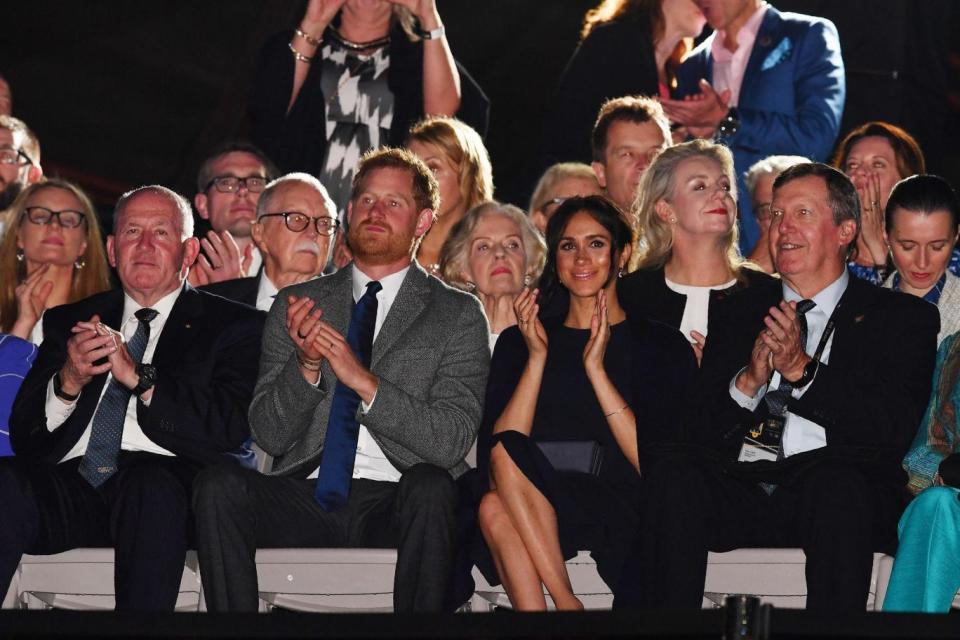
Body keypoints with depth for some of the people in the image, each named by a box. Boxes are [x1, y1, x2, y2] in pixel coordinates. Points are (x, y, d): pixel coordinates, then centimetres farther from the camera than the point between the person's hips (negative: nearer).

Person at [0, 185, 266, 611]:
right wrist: (67, 383, -4)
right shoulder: (69, 322, 26)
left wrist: (139, 378, -11)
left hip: (166, 483, -2)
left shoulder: (233, 325, 16)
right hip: (71, 485, 3)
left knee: (153, 486, -38)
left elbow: (230, 427, -2)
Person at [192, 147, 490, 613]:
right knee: (219, 484, -26)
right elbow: (268, 434, 9)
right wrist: (307, 366, -9)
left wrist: (364, 381, -14)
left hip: (394, 505, -2)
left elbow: (452, 440, -4)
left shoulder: (457, 316, 9)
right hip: (307, 499, 2)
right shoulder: (297, 305, 15)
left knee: (430, 486, -35)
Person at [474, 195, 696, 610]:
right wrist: (537, 358, -6)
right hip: (542, 513, 2)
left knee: (509, 453, -28)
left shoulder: (662, 346, 9)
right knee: (494, 506, -34)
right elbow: (495, 459, 1)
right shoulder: (518, 343, 16)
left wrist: (596, 367, -8)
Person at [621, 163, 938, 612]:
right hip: (739, 487, 3)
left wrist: (801, 369, -8)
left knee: (836, 486, -37)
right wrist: (749, 380, -5)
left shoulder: (903, 317, 13)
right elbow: (700, 427, 15)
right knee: (672, 478, -28)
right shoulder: (743, 311, 23)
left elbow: (896, 428, -2)